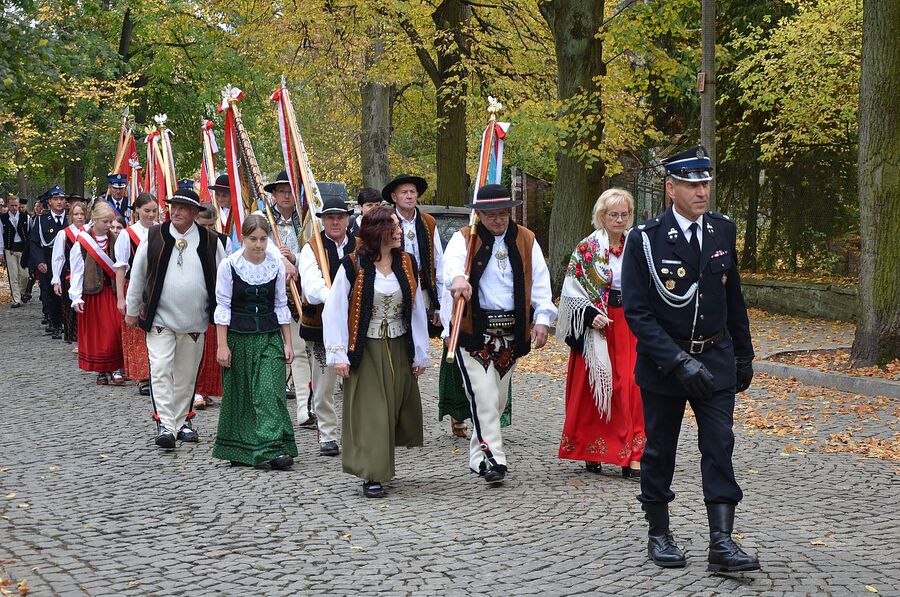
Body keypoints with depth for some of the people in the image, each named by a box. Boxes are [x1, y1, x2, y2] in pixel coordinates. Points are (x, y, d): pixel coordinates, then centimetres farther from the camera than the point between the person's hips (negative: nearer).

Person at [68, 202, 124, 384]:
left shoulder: (114, 240, 2)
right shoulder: (82, 242, -6)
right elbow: (77, 271, -6)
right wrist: (76, 298, -10)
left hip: (111, 291, 2)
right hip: (91, 292, -2)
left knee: (114, 330, -5)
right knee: (95, 332, 3)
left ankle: (115, 368, 4)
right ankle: (101, 370, 14)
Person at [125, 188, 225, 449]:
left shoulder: (210, 242, 0)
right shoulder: (154, 237, -1)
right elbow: (137, 275, 6)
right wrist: (132, 309, 9)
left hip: (195, 321, 2)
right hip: (159, 318, -1)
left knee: (186, 374, 12)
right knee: (161, 371, -12)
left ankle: (182, 422, 24)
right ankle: (165, 424, -13)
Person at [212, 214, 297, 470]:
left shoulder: (276, 265, 1)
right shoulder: (229, 265, -6)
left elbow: (280, 305, 8)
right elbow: (223, 306, -4)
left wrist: (287, 342, 6)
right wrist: (222, 345, -7)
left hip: (270, 336, 1)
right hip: (238, 336, -1)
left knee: (270, 391, -10)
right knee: (238, 393, 7)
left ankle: (275, 449, -14)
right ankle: (237, 450, 20)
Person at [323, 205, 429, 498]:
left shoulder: (407, 264, 2)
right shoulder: (353, 266, -11)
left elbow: (417, 310, 8)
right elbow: (333, 311, -10)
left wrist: (420, 353, 8)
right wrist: (338, 354, -14)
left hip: (399, 350, 4)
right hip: (366, 351, -4)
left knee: (396, 408, 10)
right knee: (370, 411, -5)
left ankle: (383, 463, 29)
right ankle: (372, 476, 0)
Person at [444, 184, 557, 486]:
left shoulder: (526, 240, 10)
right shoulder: (465, 238, 0)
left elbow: (540, 280, 7)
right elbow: (452, 262, -21)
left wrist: (542, 318, -6)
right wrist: (458, 277, -46)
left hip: (512, 331, 4)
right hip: (474, 329, -4)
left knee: (498, 398, 10)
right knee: (484, 398, -12)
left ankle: (479, 454, 23)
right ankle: (493, 458, -12)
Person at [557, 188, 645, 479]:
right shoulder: (586, 250, -2)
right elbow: (572, 292, -3)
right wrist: (591, 315, -16)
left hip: (630, 327, 3)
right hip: (596, 329, -3)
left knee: (632, 388, -5)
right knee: (593, 388, 2)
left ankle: (632, 456, -4)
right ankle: (591, 452, 16)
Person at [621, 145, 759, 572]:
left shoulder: (723, 231, 2)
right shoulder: (644, 240, -12)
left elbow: (734, 297, 14)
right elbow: (636, 312, -14)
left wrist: (744, 354, 16)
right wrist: (678, 361, -21)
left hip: (716, 358, 3)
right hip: (663, 361, -3)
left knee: (719, 448, -3)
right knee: (659, 451, 8)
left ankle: (721, 543, -2)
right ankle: (659, 535, 23)